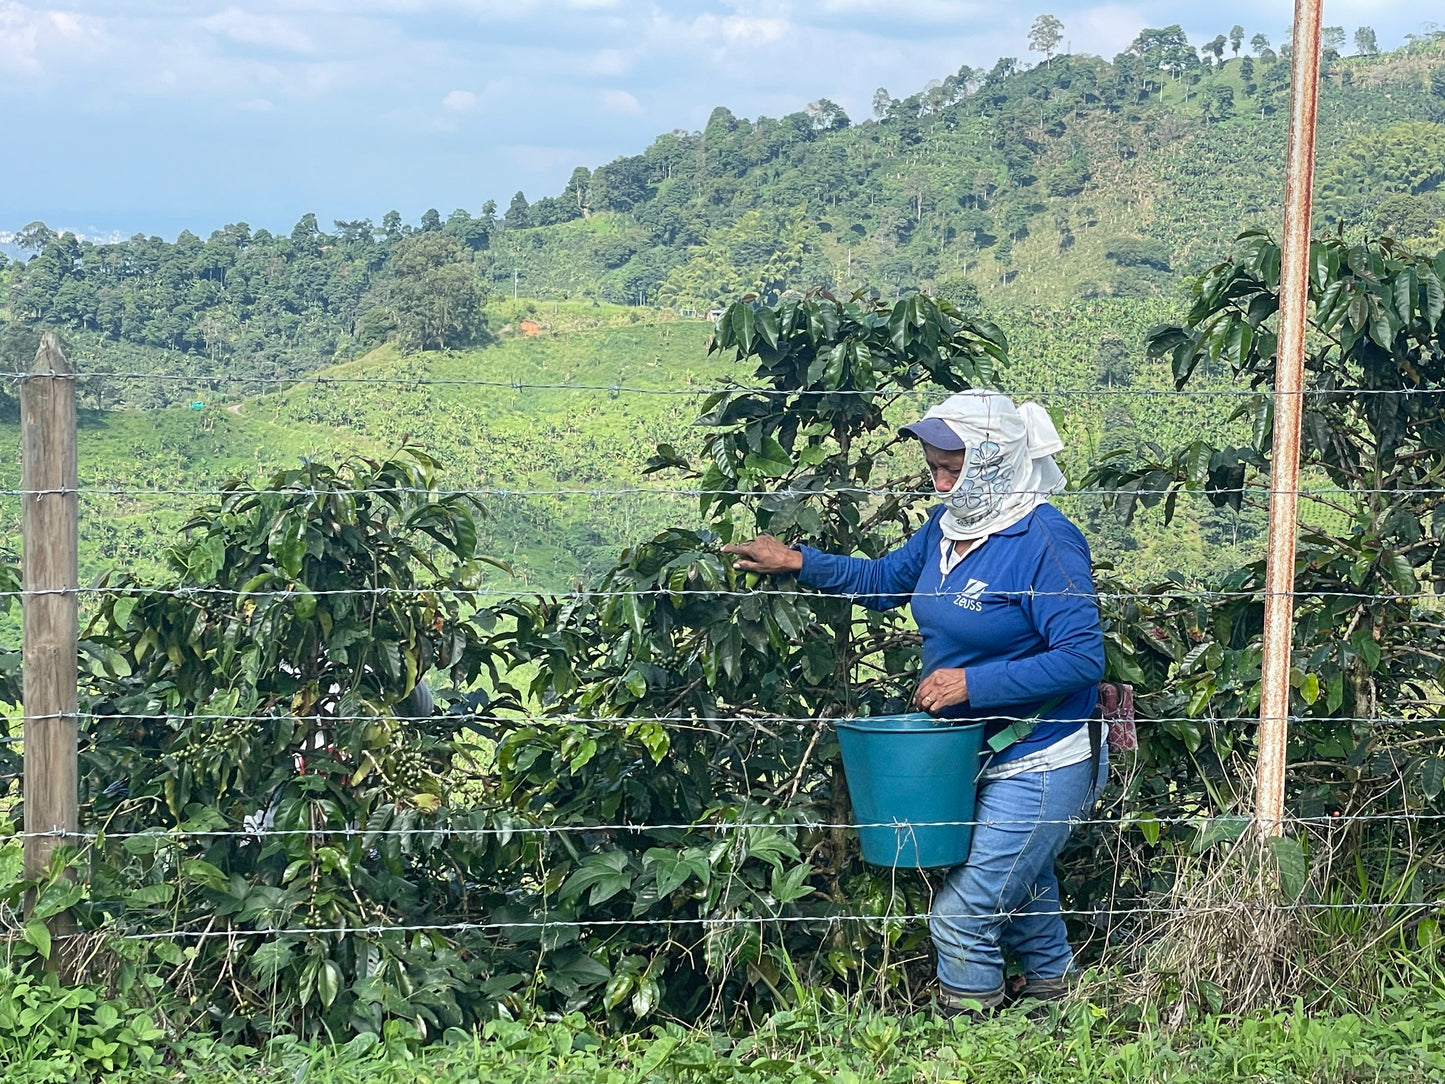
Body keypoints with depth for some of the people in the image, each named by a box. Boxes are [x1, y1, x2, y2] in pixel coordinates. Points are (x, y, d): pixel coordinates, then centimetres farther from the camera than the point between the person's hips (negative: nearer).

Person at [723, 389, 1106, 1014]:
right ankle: (1051, 986, 48)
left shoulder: (1045, 541, -24)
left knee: (960, 915, -7)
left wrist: (971, 682, -27)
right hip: (977, 756, 9)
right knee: (1018, 889, 27)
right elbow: (884, 580, 18)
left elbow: (1082, 658, -27)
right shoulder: (949, 525, 2)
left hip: (1041, 768, -9)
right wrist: (797, 561, 6)